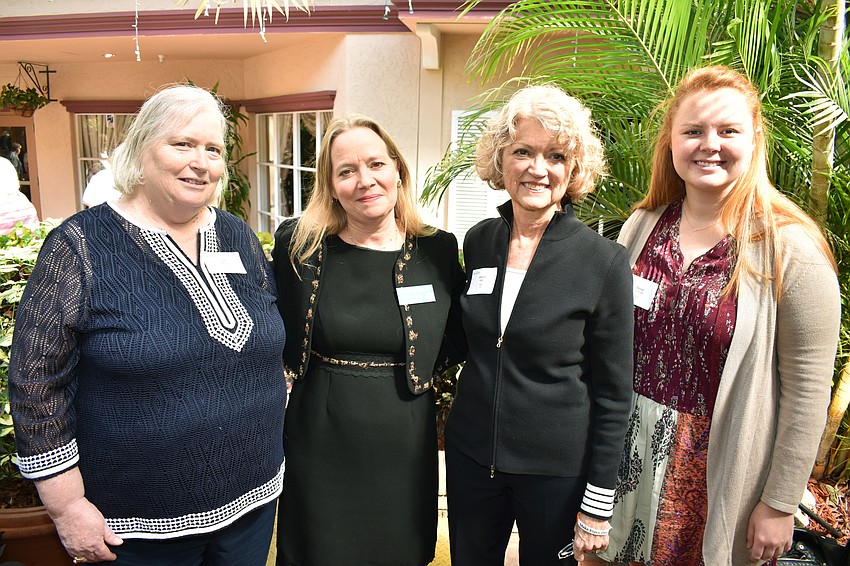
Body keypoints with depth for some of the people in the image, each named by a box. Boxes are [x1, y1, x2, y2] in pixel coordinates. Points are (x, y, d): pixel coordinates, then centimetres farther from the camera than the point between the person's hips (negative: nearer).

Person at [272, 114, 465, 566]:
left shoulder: (438, 252, -4)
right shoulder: (298, 244, -5)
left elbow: (454, 344, 7)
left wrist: (412, 371, -6)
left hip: (405, 445, 1)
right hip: (319, 442, 0)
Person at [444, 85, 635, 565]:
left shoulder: (605, 262, -15)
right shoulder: (478, 241, -2)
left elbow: (612, 396, -10)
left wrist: (598, 505, -9)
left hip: (556, 470, -3)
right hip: (470, 454, 4)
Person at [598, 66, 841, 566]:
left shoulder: (792, 248, -14)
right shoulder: (642, 226, -1)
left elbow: (807, 391, -11)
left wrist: (780, 504, -8)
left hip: (717, 468, -3)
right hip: (632, 453, 4)